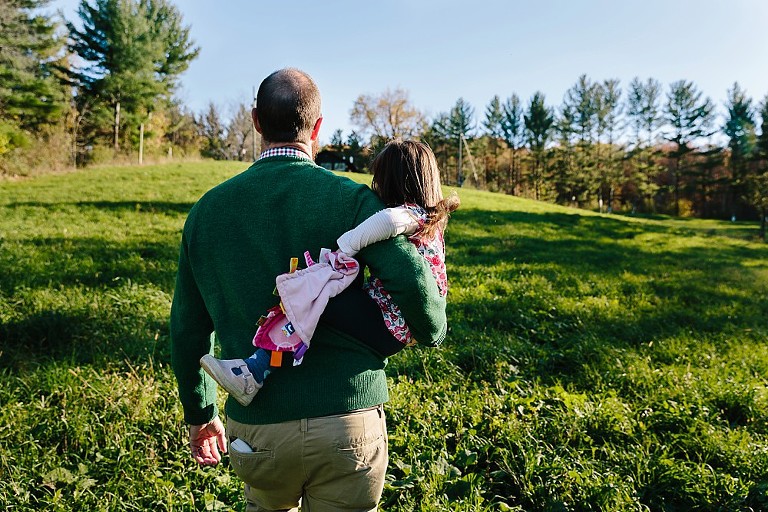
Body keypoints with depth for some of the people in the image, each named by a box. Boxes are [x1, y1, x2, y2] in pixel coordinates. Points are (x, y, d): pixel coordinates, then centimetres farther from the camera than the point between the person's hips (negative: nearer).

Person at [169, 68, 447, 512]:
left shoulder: (208, 209, 3)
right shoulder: (349, 199, -9)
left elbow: (188, 329, 9)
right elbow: (413, 281, -22)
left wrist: (200, 414, 23)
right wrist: (433, 332, 2)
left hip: (253, 430, 3)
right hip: (348, 422, -3)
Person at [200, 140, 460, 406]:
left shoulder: (411, 214, -11)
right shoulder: (433, 220, 18)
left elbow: (389, 219, -36)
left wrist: (345, 246, -25)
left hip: (386, 327, -10)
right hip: (400, 329, 10)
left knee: (315, 296, -20)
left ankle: (255, 370, -17)